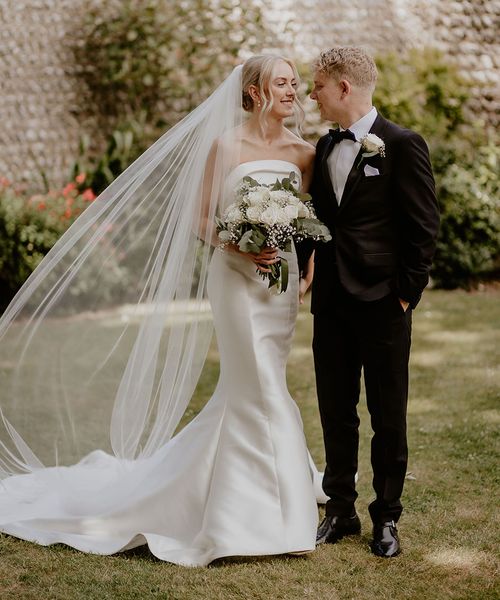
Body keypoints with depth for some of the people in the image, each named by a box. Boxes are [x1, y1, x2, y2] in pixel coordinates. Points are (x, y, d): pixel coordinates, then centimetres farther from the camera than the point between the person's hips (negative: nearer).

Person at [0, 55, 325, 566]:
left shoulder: (304, 153, 6)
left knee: (245, 390, 10)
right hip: (237, 278, -5)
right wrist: (239, 245, -19)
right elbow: (199, 218, -3)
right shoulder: (224, 146, -6)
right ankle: (266, 517, 5)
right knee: (261, 392, -5)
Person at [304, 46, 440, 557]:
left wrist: (407, 294, -10)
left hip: (383, 303, -6)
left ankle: (387, 518, 17)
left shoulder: (402, 145, -8)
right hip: (331, 303, 6)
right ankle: (340, 511, 23)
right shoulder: (324, 148, 12)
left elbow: (424, 227, -8)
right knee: (336, 413, 11)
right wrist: (317, 280, 7)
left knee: (388, 418, 5)